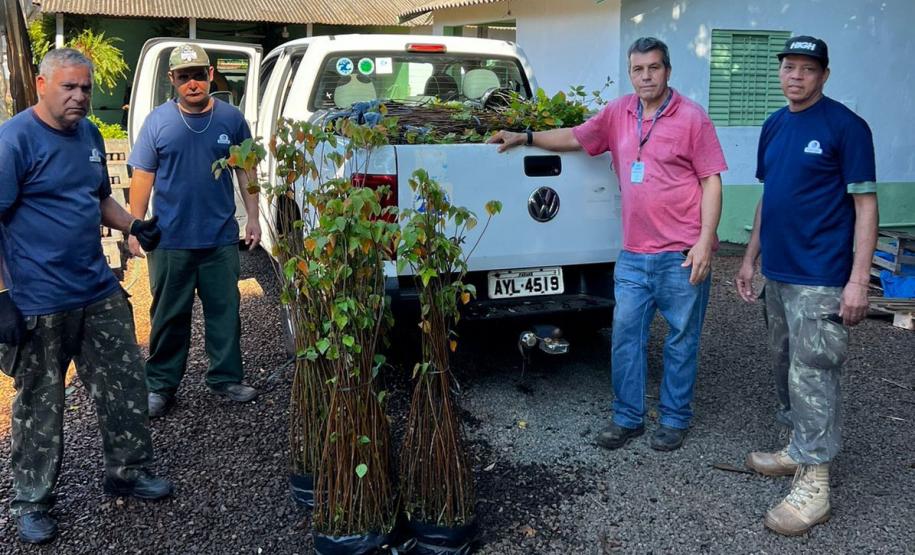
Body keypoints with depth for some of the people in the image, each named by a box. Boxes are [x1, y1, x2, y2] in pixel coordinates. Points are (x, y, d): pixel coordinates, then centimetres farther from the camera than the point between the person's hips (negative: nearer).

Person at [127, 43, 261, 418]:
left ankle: (226, 377, 25)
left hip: (221, 237, 1)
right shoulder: (158, 121, -1)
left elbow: (245, 171, 8)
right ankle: (161, 385, 22)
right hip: (170, 240, -1)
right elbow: (143, 176, 1)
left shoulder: (231, 119, 2)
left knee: (224, 312, 10)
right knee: (169, 317, 9)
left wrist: (252, 218, 4)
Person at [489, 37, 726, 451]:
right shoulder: (618, 113, 8)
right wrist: (525, 138, 15)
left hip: (682, 255, -4)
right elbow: (575, 137, 22)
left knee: (682, 339, 7)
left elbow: (711, 181, -6)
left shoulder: (691, 117, -5)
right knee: (625, 335, 7)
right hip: (634, 254, 4)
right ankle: (627, 417, 21)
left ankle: (675, 419, 22)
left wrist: (704, 241, -13)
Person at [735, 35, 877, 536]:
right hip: (777, 273, 8)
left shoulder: (845, 127, -9)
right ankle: (800, 449, 32)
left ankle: (813, 481, 4)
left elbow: (864, 204, -11)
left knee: (812, 375, -5)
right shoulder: (774, 126, 12)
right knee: (786, 366, 16)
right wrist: (750, 260, 16)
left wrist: (858, 278, -17)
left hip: (821, 279, -7)